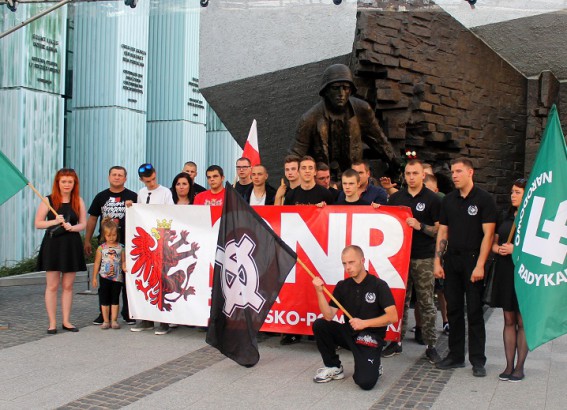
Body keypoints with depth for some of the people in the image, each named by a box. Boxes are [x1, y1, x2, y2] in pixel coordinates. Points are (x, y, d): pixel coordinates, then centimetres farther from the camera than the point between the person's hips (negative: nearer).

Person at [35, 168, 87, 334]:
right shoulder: (48, 201, 1)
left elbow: (83, 224, 4)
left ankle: (66, 321, 15)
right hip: (52, 245, -2)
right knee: (52, 286, 0)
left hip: (72, 246, 2)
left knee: (68, 286, 7)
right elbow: (38, 223, 0)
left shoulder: (79, 201, 6)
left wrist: (72, 227, -16)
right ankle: (52, 323, 7)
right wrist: (55, 221, -15)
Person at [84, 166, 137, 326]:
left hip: (127, 244, -2)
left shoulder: (133, 197, 3)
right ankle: (104, 313, 17)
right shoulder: (101, 197, 11)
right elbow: (92, 219, 13)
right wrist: (87, 240, 8)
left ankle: (128, 313, 13)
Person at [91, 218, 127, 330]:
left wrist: (125, 268, -21)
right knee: (104, 300, 5)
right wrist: (94, 277, 4)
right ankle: (105, 321, 13)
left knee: (115, 299, 5)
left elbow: (123, 261, 1)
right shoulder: (101, 248, 0)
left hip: (117, 277, 0)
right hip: (104, 277, 0)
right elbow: (97, 263, 4)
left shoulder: (120, 247, 0)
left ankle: (114, 320, 11)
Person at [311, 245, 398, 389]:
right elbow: (328, 316, -8)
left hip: (370, 338, -4)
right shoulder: (342, 286, 2)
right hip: (349, 333, 5)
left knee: (365, 382, -24)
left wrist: (364, 323, -21)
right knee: (319, 325, -18)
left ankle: (373, 365, 13)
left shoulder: (379, 285, -9)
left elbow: (393, 317, -16)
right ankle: (334, 367, 1)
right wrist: (319, 291, -20)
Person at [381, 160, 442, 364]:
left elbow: (440, 229, -3)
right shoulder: (396, 197, 12)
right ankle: (397, 341, 18)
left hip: (424, 259, -4)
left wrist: (420, 226, -17)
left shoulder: (433, 199, -1)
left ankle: (431, 345, 10)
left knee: (426, 303, 1)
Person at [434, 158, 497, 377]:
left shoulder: (484, 199, -5)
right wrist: (437, 261, 4)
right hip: (451, 262, 5)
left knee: (474, 312, 1)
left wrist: (480, 265, -15)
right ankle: (456, 355, 20)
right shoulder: (448, 200, 10)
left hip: (473, 262, -5)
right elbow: (442, 232, 11)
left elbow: (488, 234, -9)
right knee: (453, 310, 10)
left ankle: (477, 360, 11)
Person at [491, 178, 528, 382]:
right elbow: (494, 242, 19)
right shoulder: (505, 217, 13)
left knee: (522, 322, 2)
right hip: (505, 273, 5)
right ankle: (509, 365, 15)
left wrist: (516, 249, -17)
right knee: (509, 321, 9)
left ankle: (519, 366, 11)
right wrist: (499, 249, -2)